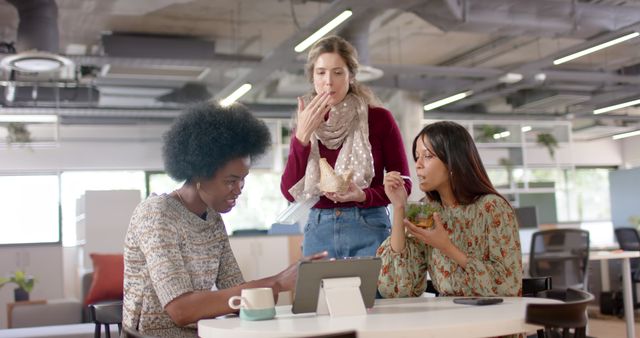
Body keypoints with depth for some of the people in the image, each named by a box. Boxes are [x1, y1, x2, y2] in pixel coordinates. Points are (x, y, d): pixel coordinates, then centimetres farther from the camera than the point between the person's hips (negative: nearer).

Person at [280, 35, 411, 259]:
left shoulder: (379, 118, -2)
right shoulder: (306, 125, 8)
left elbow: (402, 183, 0)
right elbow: (289, 191, -1)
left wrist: (364, 196, -17)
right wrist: (302, 136, -10)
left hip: (369, 230, -2)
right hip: (319, 231, 3)